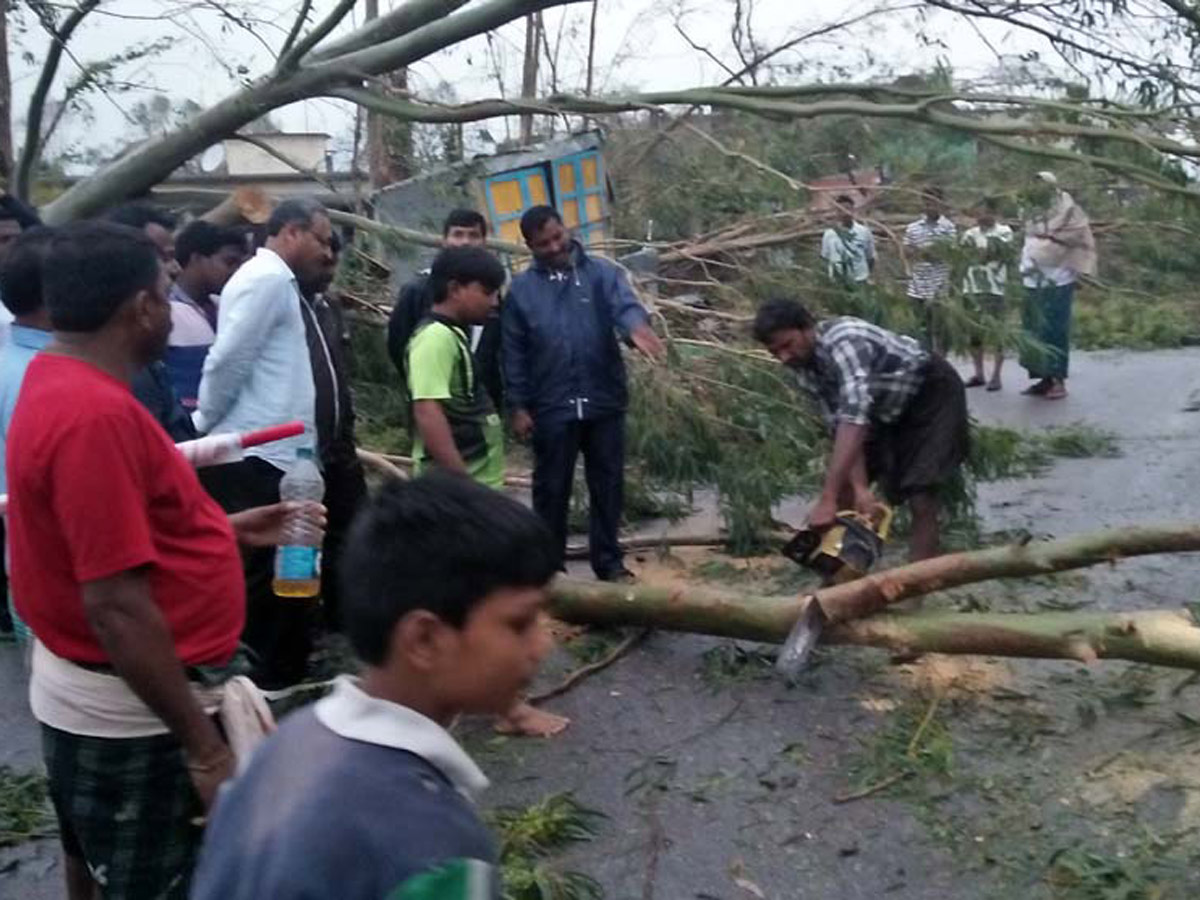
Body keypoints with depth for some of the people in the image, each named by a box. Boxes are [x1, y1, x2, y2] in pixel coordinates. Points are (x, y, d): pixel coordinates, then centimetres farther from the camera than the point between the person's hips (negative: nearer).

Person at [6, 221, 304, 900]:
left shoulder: (59, 381, 4)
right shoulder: (96, 413, -27)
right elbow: (116, 606, -29)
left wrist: (226, 529, 16)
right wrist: (203, 744, -24)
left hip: (96, 692, 10)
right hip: (132, 710, -10)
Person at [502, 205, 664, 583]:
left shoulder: (601, 273, 0)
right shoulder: (521, 289, 1)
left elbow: (625, 303, -19)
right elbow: (513, 353, 3)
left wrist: (636, 326, -42)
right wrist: (518, 405, -1)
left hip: (604, 401, 1)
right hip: (551, 407, 0)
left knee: (608, 484, 10)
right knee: (551, 487, 9)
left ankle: (609, 561, 24)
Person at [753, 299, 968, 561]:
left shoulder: (843, 342, -35)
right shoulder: (804, 367, -11)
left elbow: (854, 420, -45)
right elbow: (840, 425, -13)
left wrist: (827, 500, -49)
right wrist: (860, 487, -25)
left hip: (933, 394, -8)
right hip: (887, 408, 8)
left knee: (921, 500, -17)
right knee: (845, 487, 3)